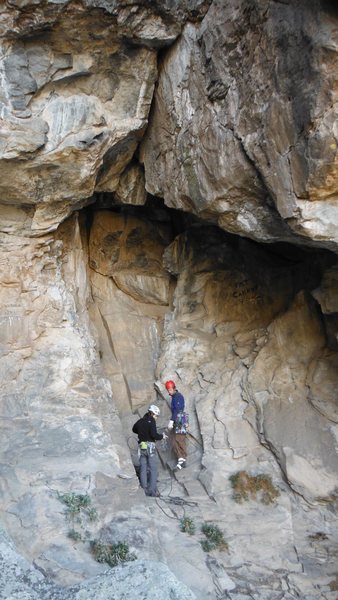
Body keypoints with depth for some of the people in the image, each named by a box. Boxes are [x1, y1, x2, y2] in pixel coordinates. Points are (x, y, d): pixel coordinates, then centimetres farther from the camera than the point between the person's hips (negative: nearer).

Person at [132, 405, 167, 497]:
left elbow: (134, 429, 27)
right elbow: (154, 434, -18)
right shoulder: (151, 421, -10)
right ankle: (152, 490, -5)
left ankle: (144, 489, 8)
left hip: (141, 446, 6)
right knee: (153, 469, -1)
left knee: (143, 468, 9)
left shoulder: (140, 421, 10)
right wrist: (162, 436, -1)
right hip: (150, 445, -6)